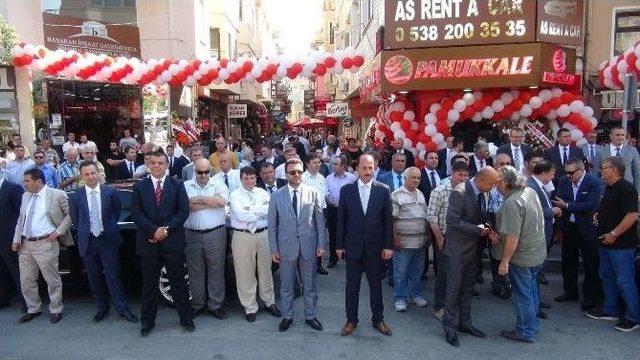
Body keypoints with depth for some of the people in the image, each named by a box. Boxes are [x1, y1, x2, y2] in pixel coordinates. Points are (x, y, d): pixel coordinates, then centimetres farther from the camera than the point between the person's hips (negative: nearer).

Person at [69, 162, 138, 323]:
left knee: (112, 275, -1)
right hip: (87, 242, 2)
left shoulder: (110, 192, -3)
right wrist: (83, 233, 7)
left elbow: (117, 212, 10)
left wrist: (110, 228, 7)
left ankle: (122, 309, 8)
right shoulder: (75, 197, -1)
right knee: (94, 278, 10)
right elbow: (75, 220, 11)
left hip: (107, 240, -2)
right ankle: (101, 308, 24)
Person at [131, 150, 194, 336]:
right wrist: (154, 230, -13)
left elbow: (183, 211, -2)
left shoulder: (177, 185, 4)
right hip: (148, 241, 1)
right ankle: (147, 320, 24)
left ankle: (186, 318, 19)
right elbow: (136, 214, -1)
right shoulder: (140, 187, 6)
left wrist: (166, 229, -12)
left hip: (173, 241, -1)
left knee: (178, 281, 6)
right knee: (149, 283, 10)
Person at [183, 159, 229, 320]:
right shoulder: (186, 186, 6)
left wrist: (198, 199, -11)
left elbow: (221, 201, -17)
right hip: (192, 234, 1)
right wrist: (210, 202, -13)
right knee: (195, 271, 11)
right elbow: (185, 206, -10)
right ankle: (197, 304, 26)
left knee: (216, 270, 6)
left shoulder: (218, 185, 3)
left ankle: (215, 305, 18)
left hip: (215, 234, -1)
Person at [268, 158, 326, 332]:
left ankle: (310, 316, 32)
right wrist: (273, 249, -1)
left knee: (310, 285, 14)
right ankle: (287, 316, 32)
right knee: (286, 285, 13)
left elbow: (320, 220, 1)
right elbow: (272, 225, 0)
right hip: (286, 246, 0)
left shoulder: (313, 192, -3)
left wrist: (321, 244, -1)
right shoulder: (277, 196, -3)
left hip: (309, 246, 0)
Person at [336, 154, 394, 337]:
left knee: (376, 285, 13)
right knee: (351, 286, 9)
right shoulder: (346, 190, -2)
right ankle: (351, 320, 25)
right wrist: (339, 245, 0)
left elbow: (388, 220, -1)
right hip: (352, 246, 0)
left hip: (375, 247, 0)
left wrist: (388, 246, -4)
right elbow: (341, 219, 1)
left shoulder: (383, 190, -3)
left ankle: (378, 319, 29)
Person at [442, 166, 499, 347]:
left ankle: (465, 323, 29)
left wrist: (486, 228, -5)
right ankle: (450, 327, 17)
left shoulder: (482, 193, 3)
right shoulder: (459, 192, -20)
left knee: (468, 288, 16)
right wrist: (478, 229, -21)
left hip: (474, 248, 7)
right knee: (454, 288, 4)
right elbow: (453, 220, -23)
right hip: (459, 248, -7)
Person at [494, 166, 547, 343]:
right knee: (532, 290, 22)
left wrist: (504, 261, -19)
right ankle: (533, 325, 38)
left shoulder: (511, 203, -28)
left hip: (522, 257, -9)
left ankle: (526, 332, 21)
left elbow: (513, 237, -29)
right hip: (538, 253, 9)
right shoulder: (530, 191, 0)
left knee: (522, 295, 7)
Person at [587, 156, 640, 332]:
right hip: (607, 242, 10)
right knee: (607, 277, 17)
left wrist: (614, 234, -23)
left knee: (624, 281, -2)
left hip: (621, 244, -10)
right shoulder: (609, 189, 13)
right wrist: (598, 215, 7)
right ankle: (611, 310, 29)